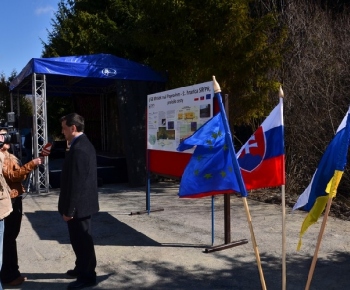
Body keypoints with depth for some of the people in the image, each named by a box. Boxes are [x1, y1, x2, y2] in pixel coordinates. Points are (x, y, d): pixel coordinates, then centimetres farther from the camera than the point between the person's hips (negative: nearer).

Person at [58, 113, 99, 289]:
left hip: (78, 205, -10)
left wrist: (68, 209, -20)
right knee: (80, 239, 22)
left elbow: (76, 182, -25)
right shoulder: (84, 144, 10)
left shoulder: (78, 149, -23)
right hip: (83, 202, 10)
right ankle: (82, 268, 38)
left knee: (81, 240, 3)